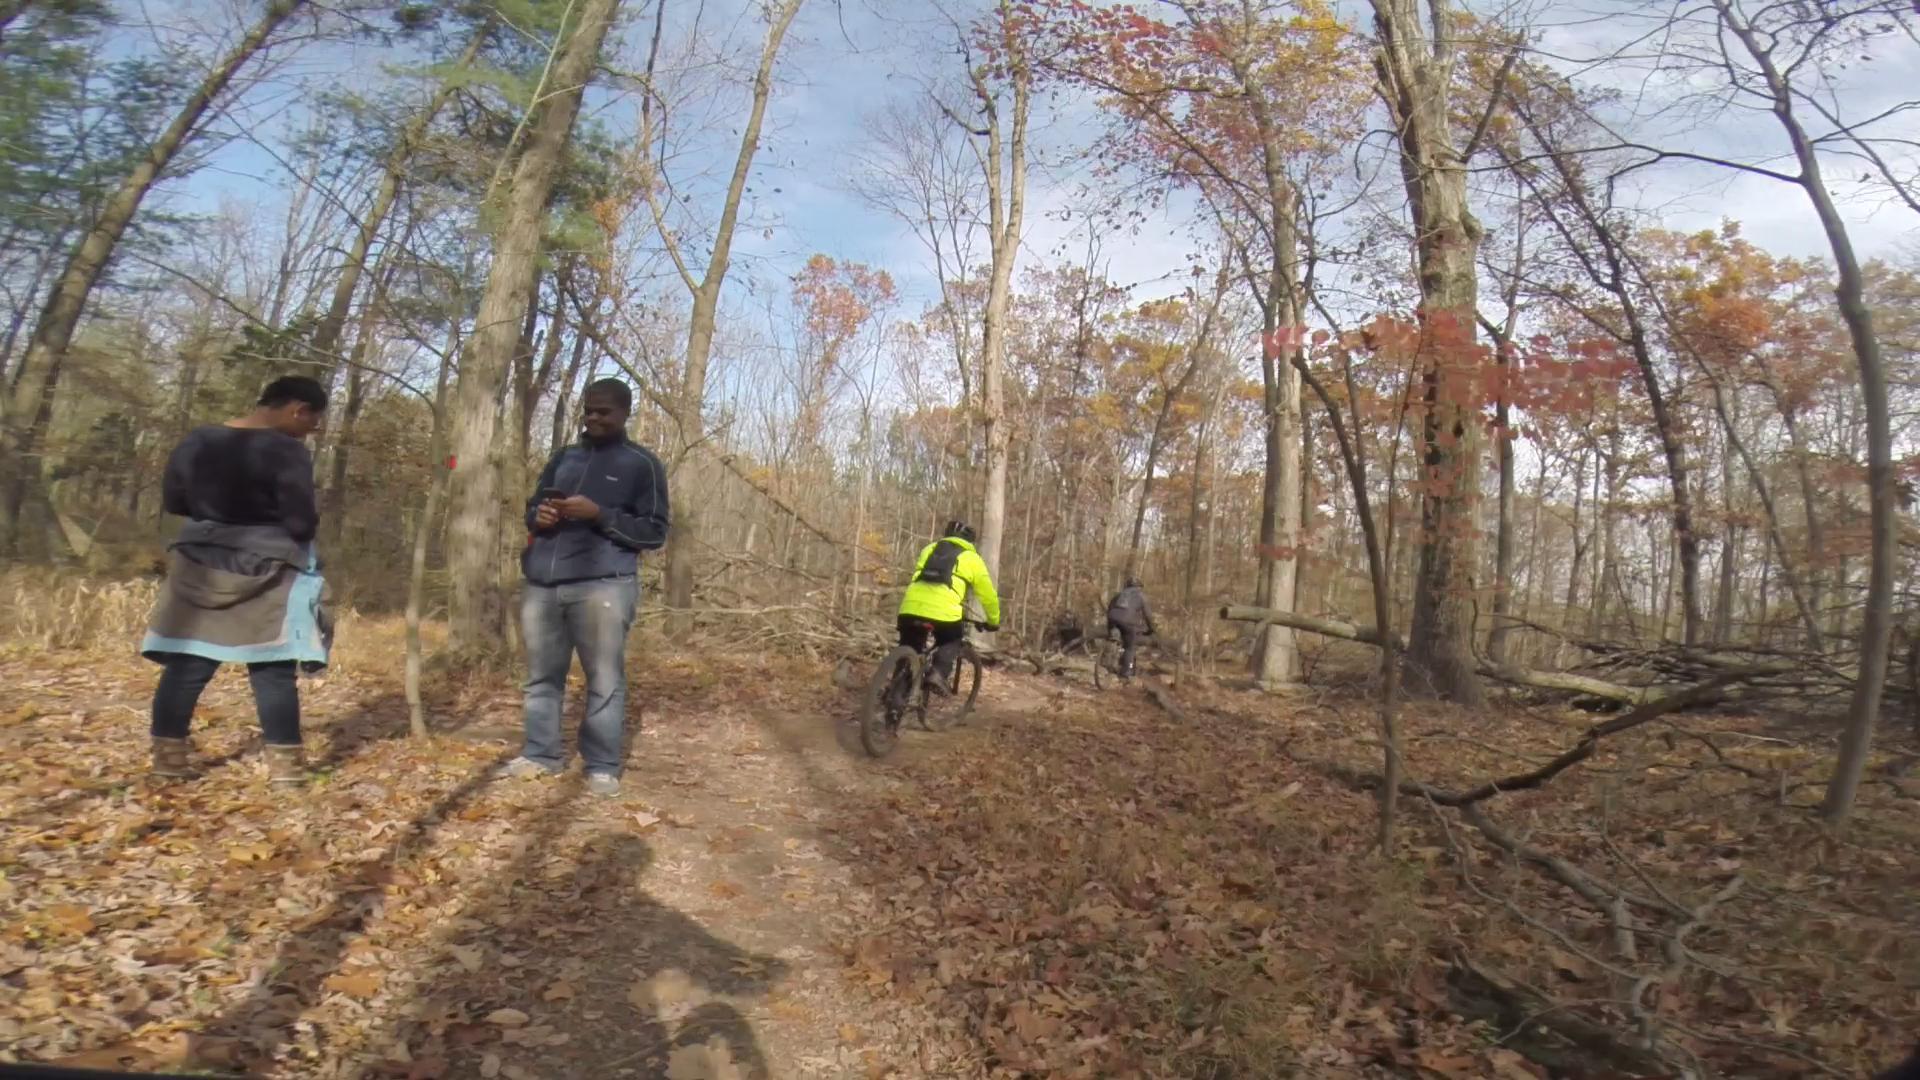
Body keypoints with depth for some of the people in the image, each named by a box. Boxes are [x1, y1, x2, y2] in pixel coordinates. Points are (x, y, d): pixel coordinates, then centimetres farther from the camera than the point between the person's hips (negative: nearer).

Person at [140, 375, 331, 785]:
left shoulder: (197, 440, 4)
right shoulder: (287, 451, -16)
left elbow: (171, 502, 13)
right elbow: (302, 524, -17)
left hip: (199, 566, 5)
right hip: (265, 572, -5)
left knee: (187, 663, 9)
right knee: (273, 670, 1)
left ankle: (168, 755, 14)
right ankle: (284, 762, 4)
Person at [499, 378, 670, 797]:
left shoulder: (642, 464, 4)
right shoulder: (563, 458, 20)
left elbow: (655, 531, -2)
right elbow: (532, 507, 27)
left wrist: (599, 514, -15)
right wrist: (539, 515, 1)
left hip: (603, 585, -5)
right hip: (543, 584, 5)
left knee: (604, 680, -4)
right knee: (542, 677, 9)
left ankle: (602, 767, 1)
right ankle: (541, 754, 20)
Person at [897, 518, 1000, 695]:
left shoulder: (929, 549, 29)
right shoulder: (972, 558, 19)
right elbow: (988, 595, 25)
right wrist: (994, 621, 41)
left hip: (911, 607, 3)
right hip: (944, 610, -3)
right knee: (950, 641, 25)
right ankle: (939, 673, 2)